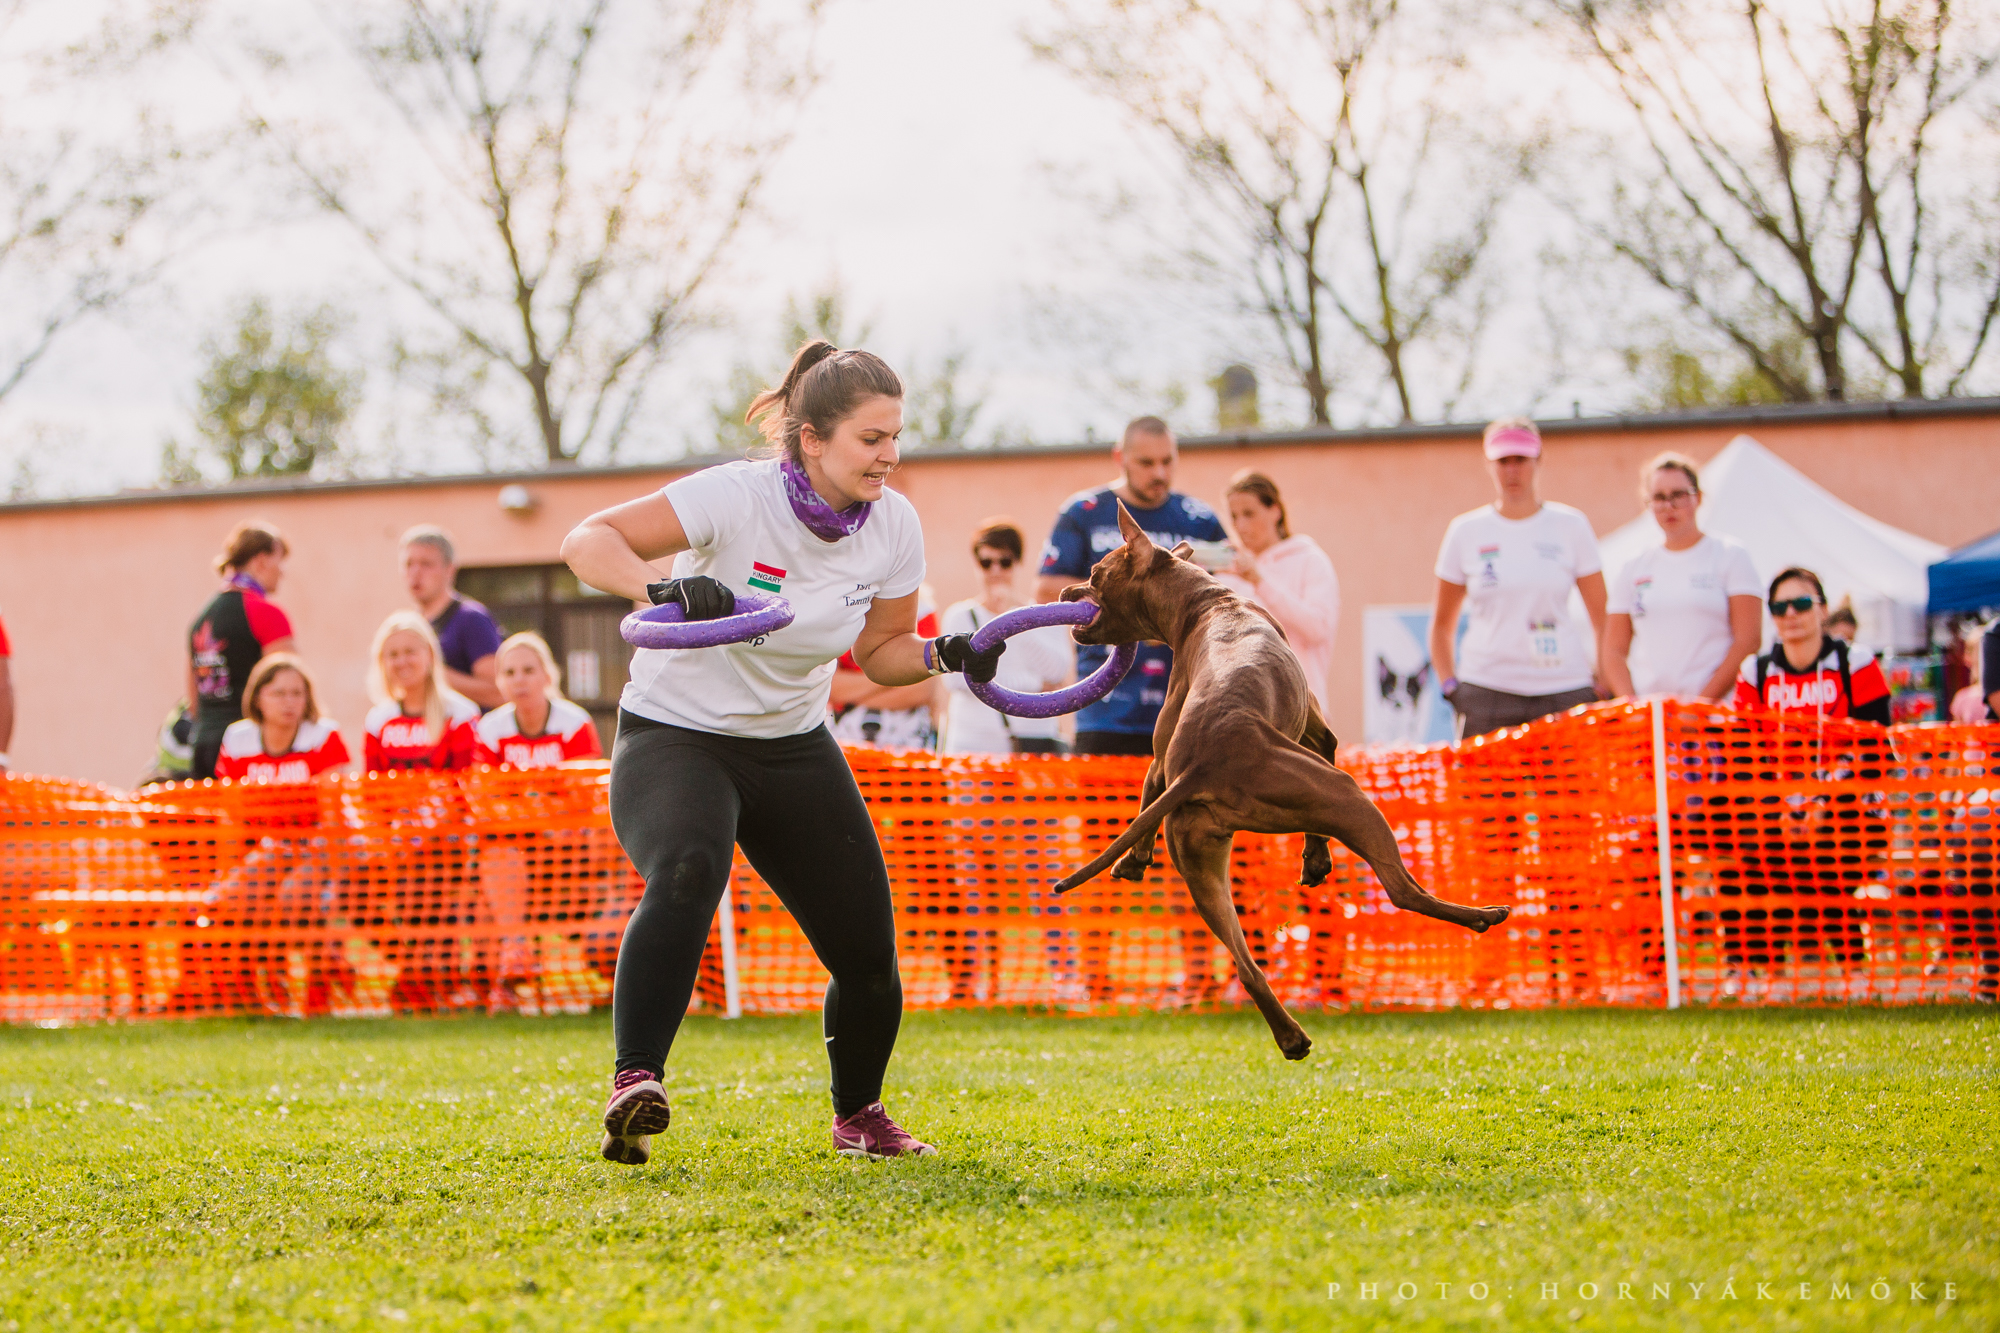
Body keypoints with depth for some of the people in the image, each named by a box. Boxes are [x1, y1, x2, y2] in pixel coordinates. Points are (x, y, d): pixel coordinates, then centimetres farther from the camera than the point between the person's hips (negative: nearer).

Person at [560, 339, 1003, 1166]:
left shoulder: (893, 525, -7)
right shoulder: (737, 497, -23)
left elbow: (881, 652, 6)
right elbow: (588, 541, -28)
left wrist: (943, 657, -15)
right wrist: (663, 588, -46)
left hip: (794, 747, 5)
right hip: (676, 735, -5)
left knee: (867, 950, 0)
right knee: (685, 873, -37)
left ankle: (858, 1114, 28)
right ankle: (634, 1084, -40)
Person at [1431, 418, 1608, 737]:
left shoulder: (1570, 526, 6)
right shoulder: (1465, 532, 8)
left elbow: (1602, 617, 10)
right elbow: (1442, 624, 16)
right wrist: (1449, 685, 4)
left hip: (1564, 688, 0)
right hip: (1487, 689, 0)